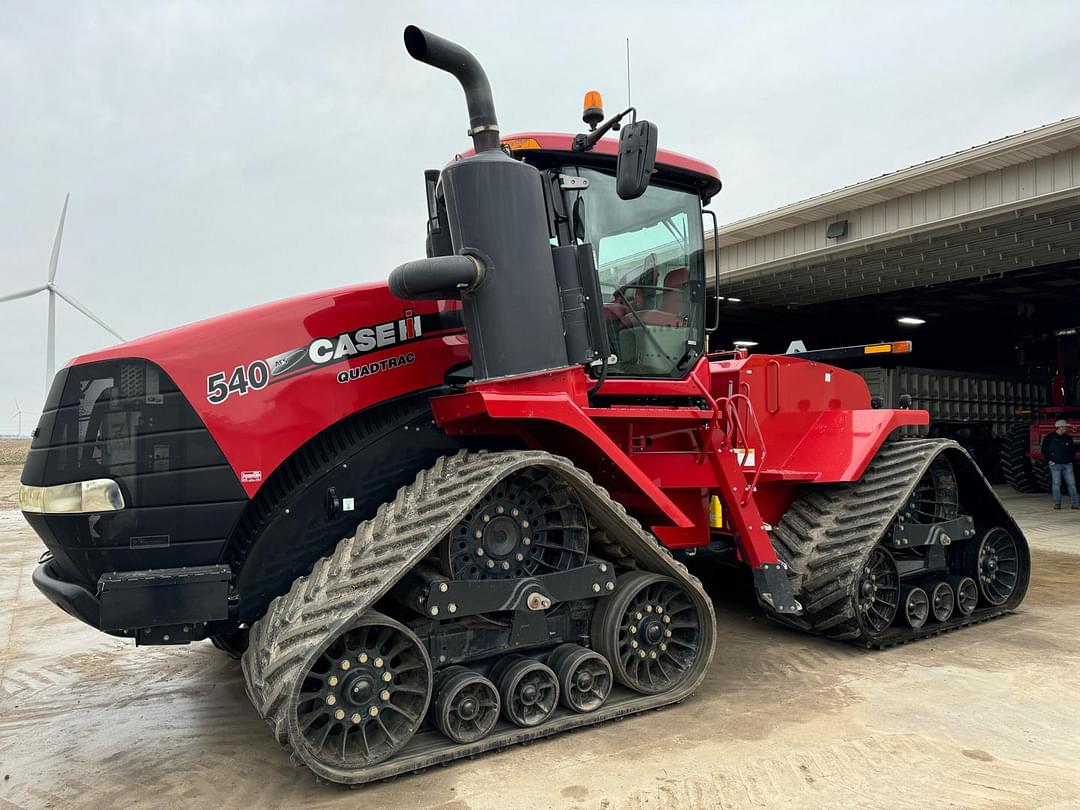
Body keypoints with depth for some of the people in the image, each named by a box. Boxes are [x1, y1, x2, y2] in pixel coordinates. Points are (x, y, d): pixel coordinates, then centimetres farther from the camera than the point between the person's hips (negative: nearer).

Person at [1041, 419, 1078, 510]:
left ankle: (1076, 503, 3)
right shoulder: (1049, 437, 0)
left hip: (1067, 465, 3)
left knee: (1072, 483, 0)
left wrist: (1071, 460, 8)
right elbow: (1044, 450, 4)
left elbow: (1073, 450, 20)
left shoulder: (1068, 438, 10)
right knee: (1056, 484, -2)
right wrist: (1049, 460, -4)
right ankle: (1057, 503, 4)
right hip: (1055, 465, -3)